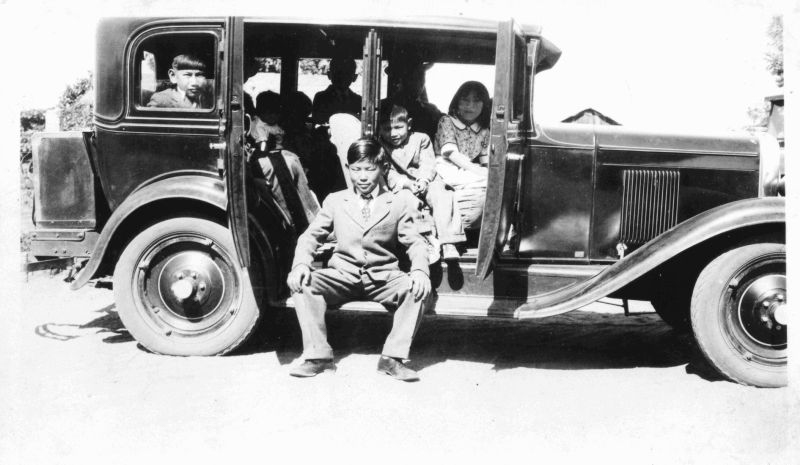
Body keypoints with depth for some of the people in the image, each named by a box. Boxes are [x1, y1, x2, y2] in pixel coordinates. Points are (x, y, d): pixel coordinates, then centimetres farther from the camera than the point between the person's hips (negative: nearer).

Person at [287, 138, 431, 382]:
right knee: (303, 283, -25)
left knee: (416, 288, -29)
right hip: (342, 277, 1)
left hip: (383, 278, -1)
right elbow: (310, 236, 9)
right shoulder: (335, 201, 13)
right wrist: (301, 264, -12)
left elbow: (414, 242, 4)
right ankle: (318, 355, -18)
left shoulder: (398, 203, 10)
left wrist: (420, 270, -18)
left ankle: (393, 357, -19)